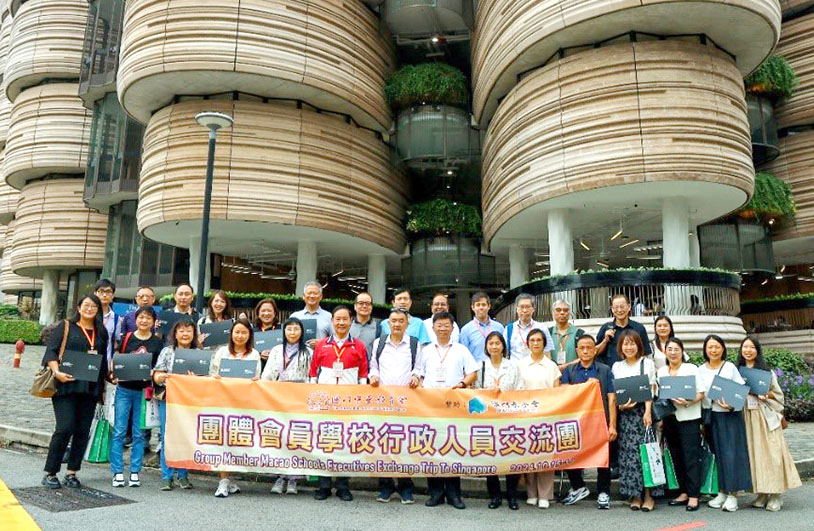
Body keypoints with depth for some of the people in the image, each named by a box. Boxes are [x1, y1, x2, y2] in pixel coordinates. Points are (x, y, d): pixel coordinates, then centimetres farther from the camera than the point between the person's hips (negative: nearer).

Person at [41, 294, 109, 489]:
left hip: (90, 389, 4)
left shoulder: (101, 333, 16)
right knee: (65, 428, -10)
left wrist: (103, 387, 16)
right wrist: (57, 372, -18)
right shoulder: (65, 326, 5)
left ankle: (71, 473, 15)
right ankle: (50, 473, 4)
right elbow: (51, 352, -2)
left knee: (83, 430, 4)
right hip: (66, 385, -4)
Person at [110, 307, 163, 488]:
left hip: (144, 391, 0)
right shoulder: (126, 338, 5)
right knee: (119, 431, 1)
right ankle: (117, 472, 10)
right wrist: (114, 376, -10)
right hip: (124, 389, 0)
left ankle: (135, 472, 14)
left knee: (139, 433, 5)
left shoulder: (157, 342, 4)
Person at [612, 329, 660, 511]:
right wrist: (620, 406, -6)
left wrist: (647, 411, -12)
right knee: (628, 452, -1)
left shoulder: (647, 363, 6)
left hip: (643, 411, -3)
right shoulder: (617, 366, 15)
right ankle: (634, 495, 6)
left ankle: (648, 495, -1)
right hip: (625, 414, 3)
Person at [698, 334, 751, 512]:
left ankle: (732, 494, 1)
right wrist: (702, 420, 3)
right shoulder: (701, 370, 7)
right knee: (718, 454, 7)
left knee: (731, 453, -4)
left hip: (730, 415, -3)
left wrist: (732, 404, -18)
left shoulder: (730, 367, 0)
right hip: (711, 416, 3)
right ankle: (722, 492, 16)